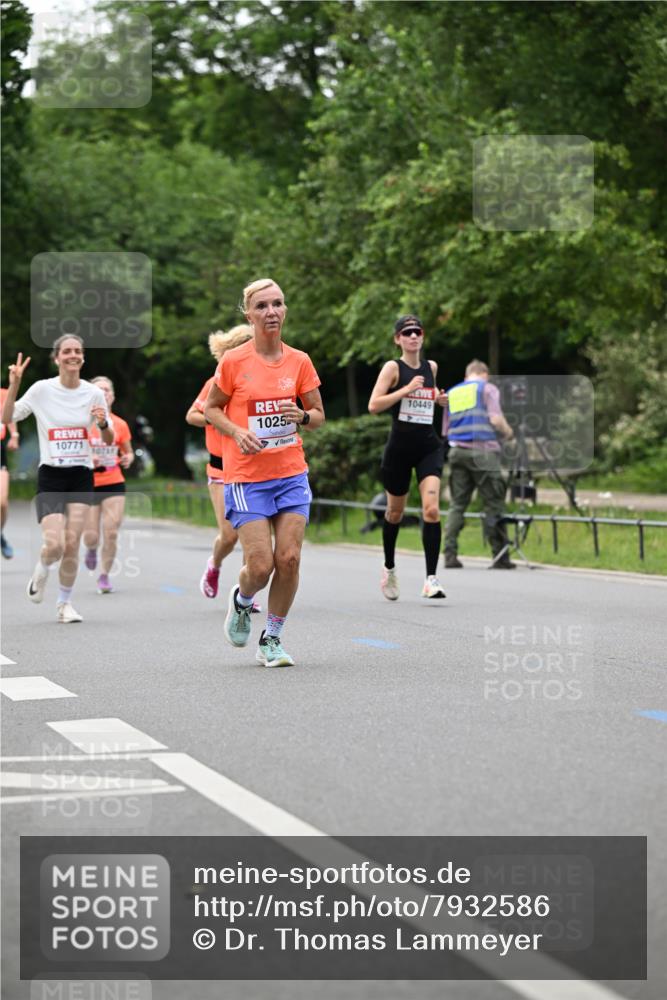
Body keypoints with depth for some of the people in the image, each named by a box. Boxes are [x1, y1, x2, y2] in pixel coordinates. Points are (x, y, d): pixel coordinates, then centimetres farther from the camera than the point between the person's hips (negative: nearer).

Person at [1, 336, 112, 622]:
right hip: (50, 476, -2)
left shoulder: (93, 393, 1)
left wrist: (103, 424, -13)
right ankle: (42, 570, 22)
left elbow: (109, 441, 9)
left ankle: (64, 603, 14)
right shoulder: (42, 389, -4)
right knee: (54, 545, -14)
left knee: (72, 545, -4)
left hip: (81, 476, 2)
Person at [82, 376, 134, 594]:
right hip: (88, 485, -1)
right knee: (91, 536, -3)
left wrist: (128, 459, -7)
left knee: (111, 533, -8)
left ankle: (104, 575, 11)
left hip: (114, 485, 1)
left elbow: (128, 452, 17)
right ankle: (91, 550, 36)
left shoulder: (120, 424, 4)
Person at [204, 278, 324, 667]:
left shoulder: (299, 361, 3)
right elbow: (211, 409, 6)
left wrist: (301, 416, -11)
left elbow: (319, 415, 12)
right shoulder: (234, 362, -6)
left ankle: (273, 639, 12)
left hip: (292, 473, 3)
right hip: (246, 476, -3)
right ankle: (241, 600, 27)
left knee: (289, 559, -6)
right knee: (261, 565, -9)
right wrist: (237, 432, -13)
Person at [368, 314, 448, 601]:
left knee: (431, 509, -16)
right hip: (399, 447, -2)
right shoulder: (393, 368, -4)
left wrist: (439, 398, 8)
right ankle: (389, 568, 36)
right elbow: (373, 405, -14)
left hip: (428, 446, 2)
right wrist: (407, 389, -20)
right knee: (395, 512, 12)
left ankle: (431, 579, -18)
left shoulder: (431, 367, 10)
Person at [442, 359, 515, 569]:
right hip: (483, 452, -5)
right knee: (493, 504, -1)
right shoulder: (487, 388, 4)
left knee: (457, 504, 7)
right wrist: (508, 433, 8)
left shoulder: (451, 393, 20)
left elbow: (445, 429, 17)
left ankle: (450, 555, -4)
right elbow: (496, 418, -9)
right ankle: (500, 557, -2)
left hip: (457, 452, 5)